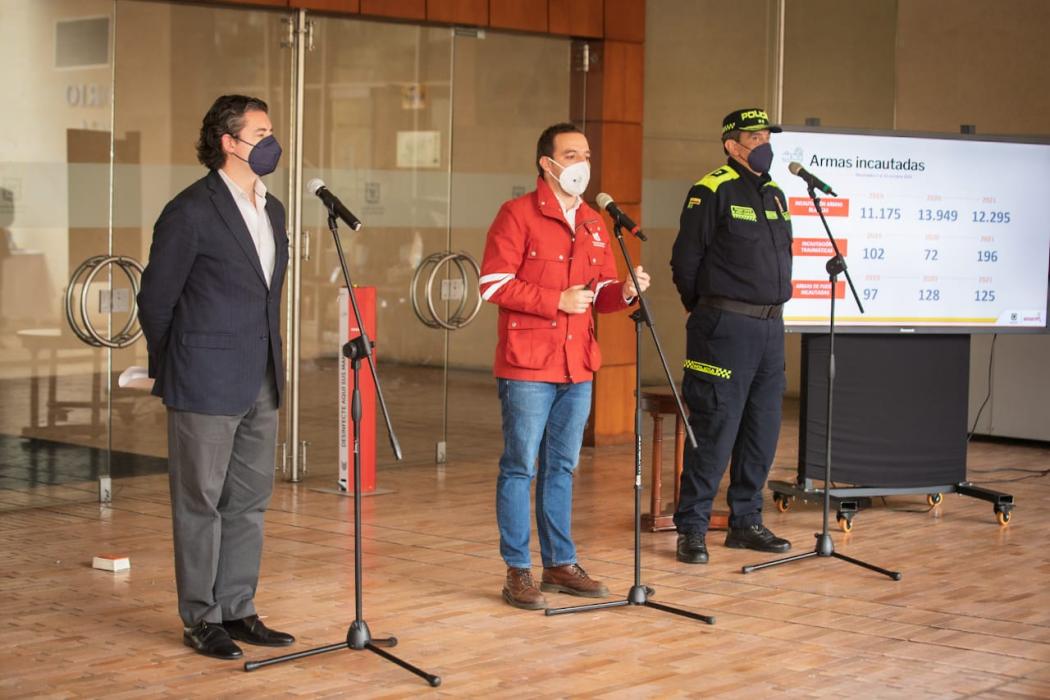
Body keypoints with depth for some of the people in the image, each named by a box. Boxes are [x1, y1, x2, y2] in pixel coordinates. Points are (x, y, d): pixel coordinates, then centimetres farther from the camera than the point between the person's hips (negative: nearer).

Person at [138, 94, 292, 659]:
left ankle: (237, 610, 22)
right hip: (206, 385, -8)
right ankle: (200, 619, 11)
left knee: (249, 503, 12)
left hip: (259, 384, 8)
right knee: (201, 503, 2)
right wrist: (171, 369, 3)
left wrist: (269, 366, 17)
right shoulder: (191, 212, -13)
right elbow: (155, 298, -6)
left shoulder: (272, 210, 12)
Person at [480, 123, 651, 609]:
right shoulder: (518, 215, -6)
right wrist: (557, 300, -16)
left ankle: (560, 564, 20)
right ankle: (517, 571, 3)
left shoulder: (594, 224, 15)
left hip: (577, 367, 7)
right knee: (519, 468, -2)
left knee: (561, 467, 13)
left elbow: (600, 292, 19)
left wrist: (625, 291, -4)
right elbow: (495, 284, -12)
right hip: (527, 366, -7)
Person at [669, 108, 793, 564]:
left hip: (770, 326, 8)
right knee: (715, 429, -7)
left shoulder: (774, 194, 16)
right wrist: (707, 311, 4)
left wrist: (771, 307, 17)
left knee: (762, 431, 10)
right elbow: (685, 261, -7)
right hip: (726, 329, -8)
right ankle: (691, 528, 1)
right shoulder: (712, 192, -8)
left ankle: (746, 522, 20)